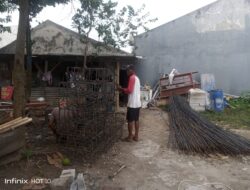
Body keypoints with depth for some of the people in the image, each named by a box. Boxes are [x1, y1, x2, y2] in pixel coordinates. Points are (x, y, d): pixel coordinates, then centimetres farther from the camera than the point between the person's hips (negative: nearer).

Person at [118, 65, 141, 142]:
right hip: (138, 103, 9)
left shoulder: (132, 78, -14)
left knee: (130, 120, 2)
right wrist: (124, 89, 18)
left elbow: (129, 90, -21)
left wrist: (121, 89, -6)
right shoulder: (137, 78, 15)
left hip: (132, 104, -9)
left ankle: (130, 137, 11)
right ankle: (136, 136, 21)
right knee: (136, 120, 14)